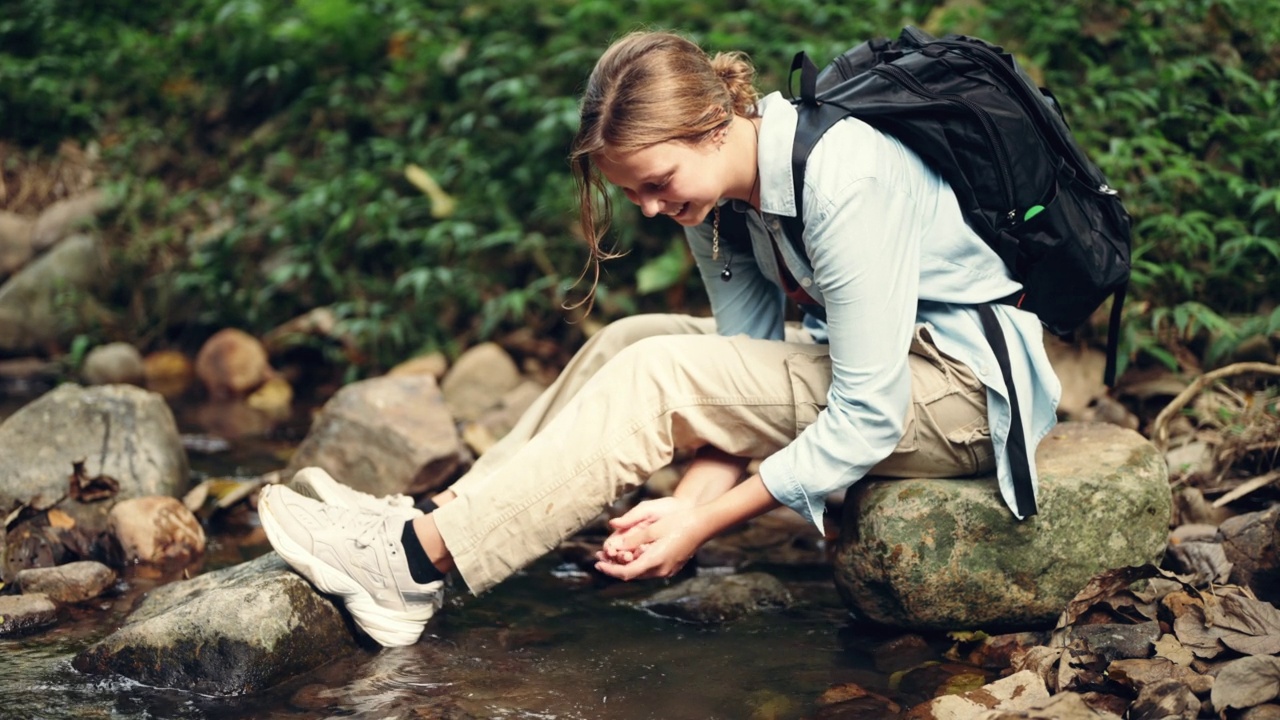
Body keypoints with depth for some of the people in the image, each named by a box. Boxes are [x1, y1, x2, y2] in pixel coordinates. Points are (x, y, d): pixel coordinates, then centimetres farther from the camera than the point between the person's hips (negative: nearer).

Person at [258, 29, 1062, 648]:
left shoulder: (844, 181, -28)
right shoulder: (721, 195, -2)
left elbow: (865, 418, -27)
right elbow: (741, 377, -4)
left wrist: (703, 523, -25)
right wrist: (691, 496, -22)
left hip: (967, 387, -8)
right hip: (879, 360, 8)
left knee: (656, 374, -21)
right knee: (629, 341, -2)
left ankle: (420, 560, -16)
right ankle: (436, 520, -1)